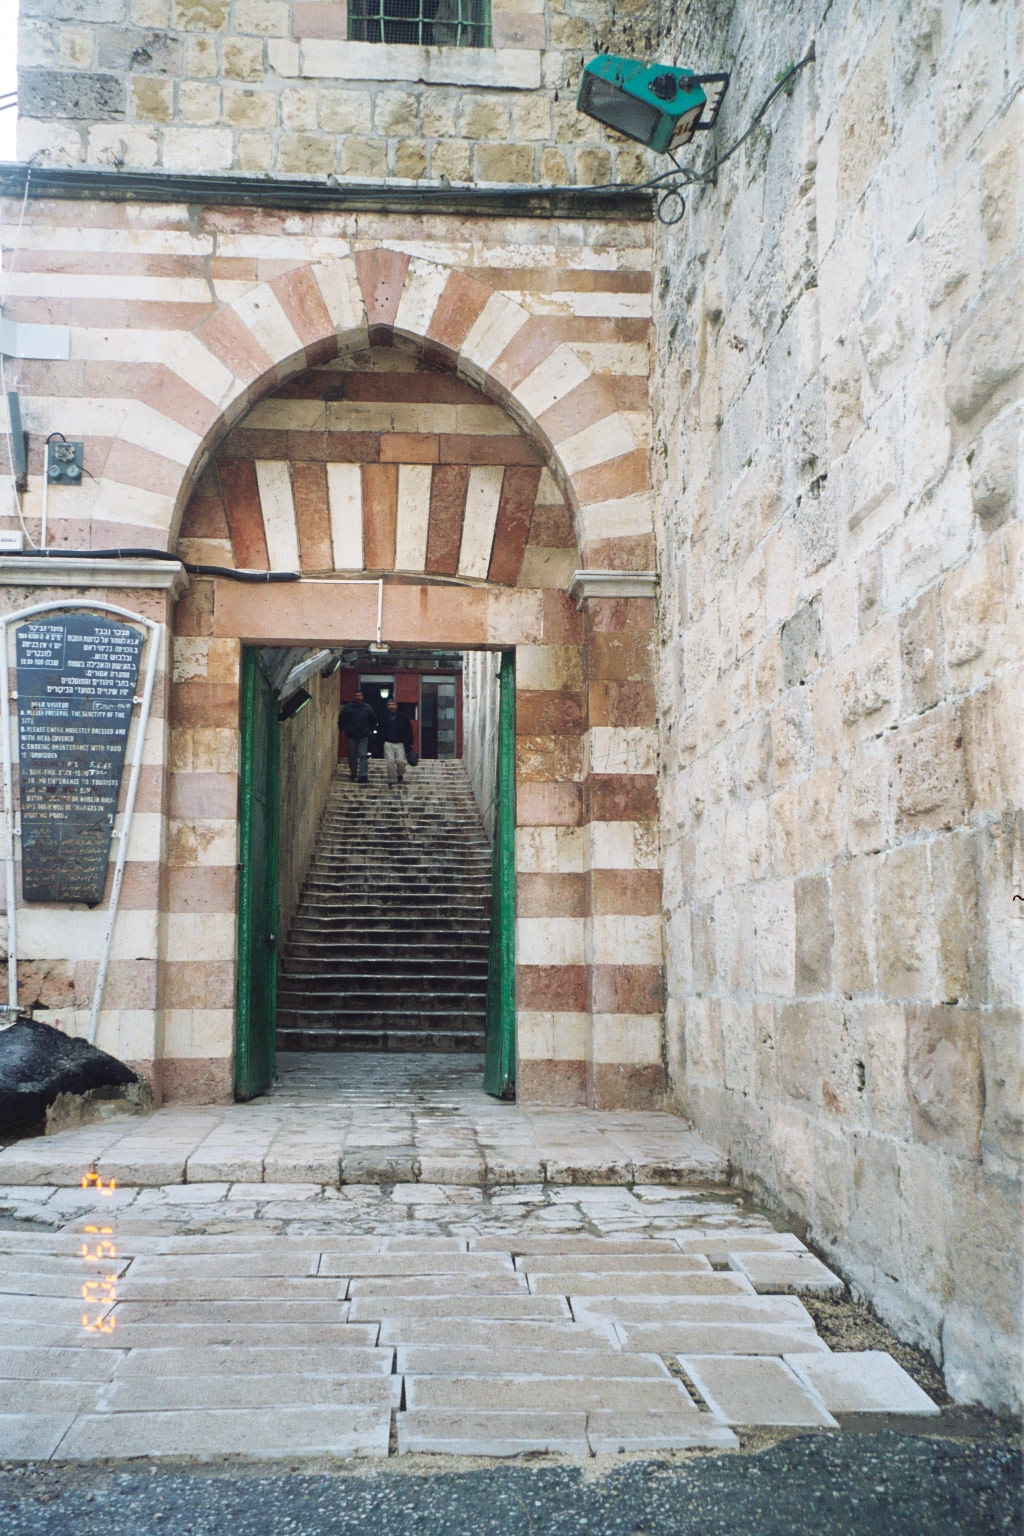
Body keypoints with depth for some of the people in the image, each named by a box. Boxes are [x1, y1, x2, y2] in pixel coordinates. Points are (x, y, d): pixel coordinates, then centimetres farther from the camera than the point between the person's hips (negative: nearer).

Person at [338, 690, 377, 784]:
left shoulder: (367, 708, 5)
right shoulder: (348, 707, 1)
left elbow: (373, 719, 17)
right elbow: (341, 718, 9)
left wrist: (371, 730, 11)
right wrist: (342, 729, 5)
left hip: (363, 736, 0)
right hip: (351, 736, 0)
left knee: (363, 756, -8)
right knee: (352, 756, 8)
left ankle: (363, 776, -13)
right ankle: (353, 773, 25)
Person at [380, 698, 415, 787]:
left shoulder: (403, 717, 3)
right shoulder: (385, 717, 8)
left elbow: (409, 731, 3)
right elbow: (381, 731, 15)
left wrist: (409, 743, -3)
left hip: (400, 743, -1)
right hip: (388, 743, 1)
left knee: (400, 761, -6)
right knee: (390, 762, -7)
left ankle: (400, 775, 21)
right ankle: (392, 779, 0)